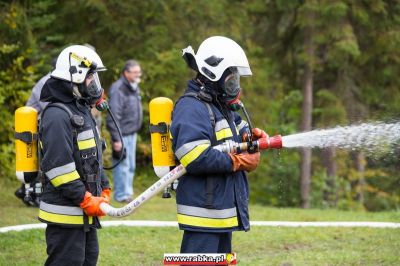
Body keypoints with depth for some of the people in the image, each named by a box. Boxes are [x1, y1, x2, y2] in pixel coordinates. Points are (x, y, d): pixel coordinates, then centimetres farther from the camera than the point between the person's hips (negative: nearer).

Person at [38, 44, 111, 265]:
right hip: (66, 214, -10)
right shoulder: (57, 116, -18)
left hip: (86, 213, 10)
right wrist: (86, 200, -21)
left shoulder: (82, 112, 16)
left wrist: (103, 190, 13)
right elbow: (57, 165, -25)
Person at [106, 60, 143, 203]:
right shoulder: (118, 89, -18)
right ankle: (122, 195, 2)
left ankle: (127, 193, 23)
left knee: (131, 165, 14)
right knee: (122, 165, -5)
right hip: (122, 134, -9)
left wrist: (136, 130, 17)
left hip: (132, 133, 9)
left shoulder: (134, 88, 12)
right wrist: (116, 138, -22)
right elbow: (113, 116, -21)